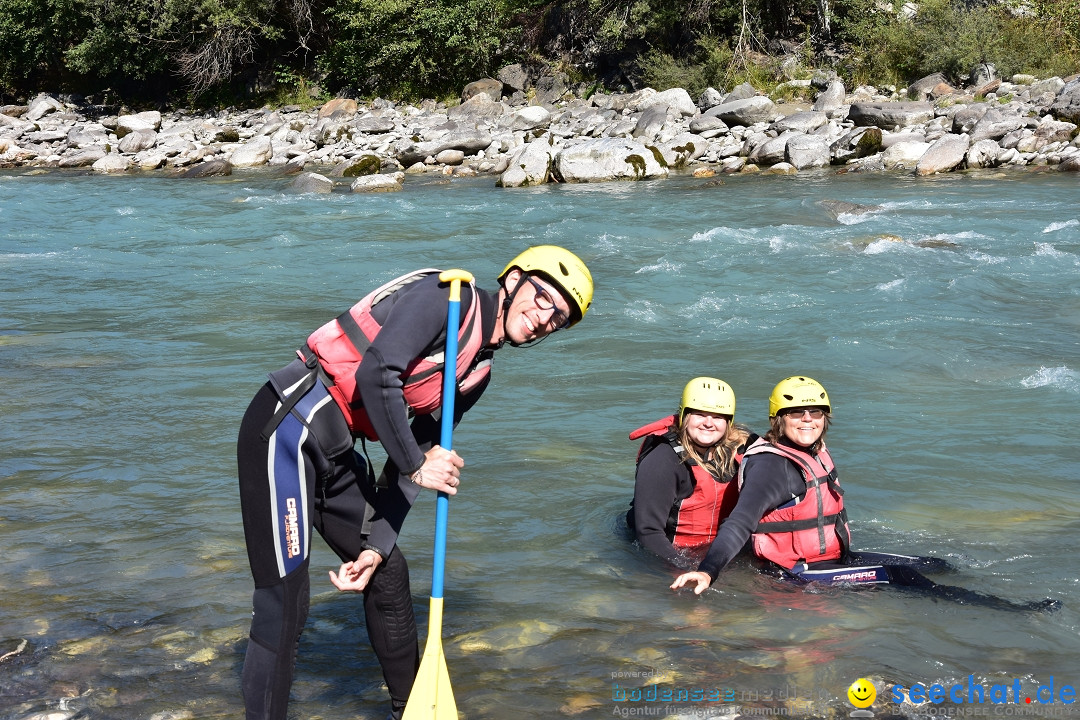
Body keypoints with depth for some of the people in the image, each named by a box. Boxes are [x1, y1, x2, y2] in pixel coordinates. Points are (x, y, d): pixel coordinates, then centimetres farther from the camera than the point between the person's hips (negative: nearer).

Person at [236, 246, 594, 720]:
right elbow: (375, 374, -23)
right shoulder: (449, 294, -11)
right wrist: (416, 466, -13)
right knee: (285, 601, -10)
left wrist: (376, 546, 4)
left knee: (389, 574, 17)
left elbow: (410, 463, 13)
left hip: (337, 452, 10)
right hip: (289, 430, -9)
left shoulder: (478, 372, 14)